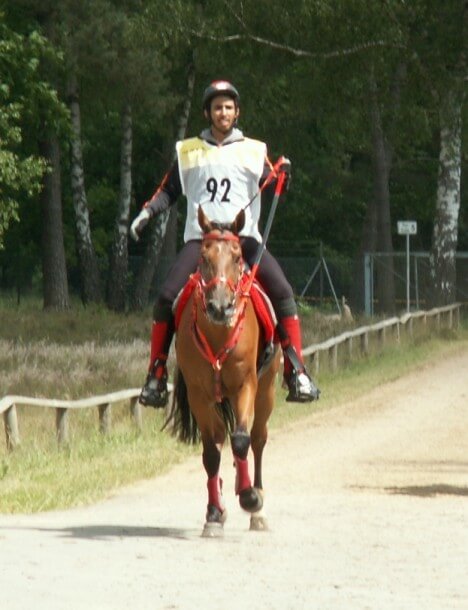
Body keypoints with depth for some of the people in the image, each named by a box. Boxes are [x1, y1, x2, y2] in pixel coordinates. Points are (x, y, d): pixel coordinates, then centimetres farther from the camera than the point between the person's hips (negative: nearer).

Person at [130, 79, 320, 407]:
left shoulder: (254, 151, 12)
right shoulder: (189, 151, 15)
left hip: (244, 237, -1)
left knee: (282, 291, -20)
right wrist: (148, 212, 5)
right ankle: (156, 374, -10)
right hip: (199, 239, 1)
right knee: (167, 296, -19)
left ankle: (297, 373, -16)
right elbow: (169, 190, 21)